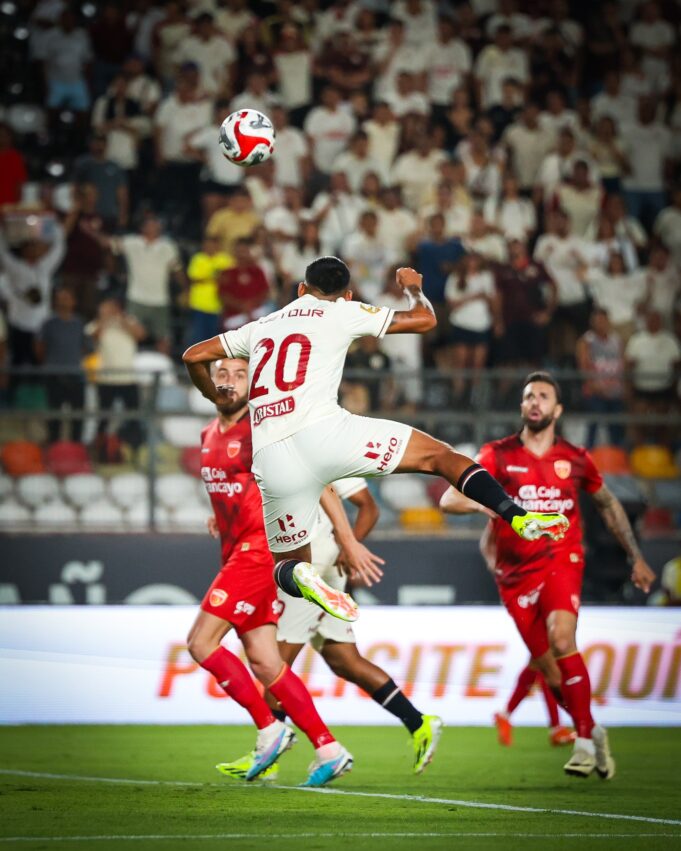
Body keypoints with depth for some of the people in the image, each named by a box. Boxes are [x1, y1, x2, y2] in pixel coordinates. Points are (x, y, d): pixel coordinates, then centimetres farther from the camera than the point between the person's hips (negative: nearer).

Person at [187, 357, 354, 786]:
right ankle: (329, 749, 8)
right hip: (236, 554, 8)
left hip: (259, 550, -8)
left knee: (201, 642, -12)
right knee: (264, 663, 4)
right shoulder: (209, 435, 14)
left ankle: (269, 727, -3)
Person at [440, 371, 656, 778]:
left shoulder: (576, 459, 5)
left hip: (561, 560, -1)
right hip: (516, 573, 1)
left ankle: (585, 743, -18)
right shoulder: (499, 454, 0)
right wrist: (488, 502, -29)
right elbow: (450, 499, -9)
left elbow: (608, 504, 21)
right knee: (550, 669, 0)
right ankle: (593, 731, 23)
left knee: (562, 641, -26)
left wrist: (637, 557, 20)